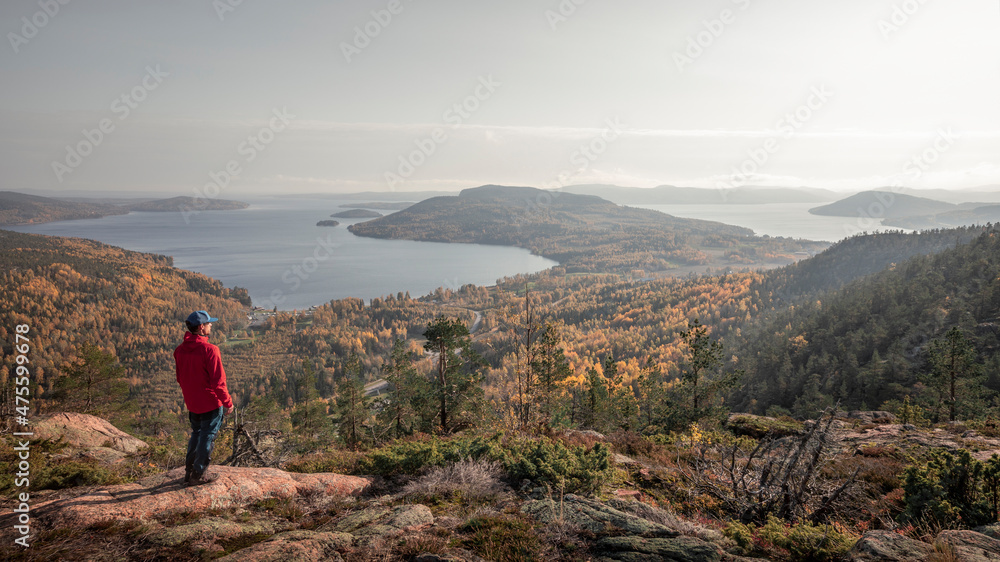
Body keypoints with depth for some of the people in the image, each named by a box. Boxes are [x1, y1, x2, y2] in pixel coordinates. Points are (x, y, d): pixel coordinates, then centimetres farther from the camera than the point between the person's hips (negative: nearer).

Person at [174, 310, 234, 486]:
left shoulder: (180, 350, 1)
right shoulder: (210, 350, -22)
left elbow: (180, 378, 12)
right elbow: (218, 381, -20)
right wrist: (228, 402, -10)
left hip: (192, 404, 7)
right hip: (211, 403, -7)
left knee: (196, 434, 22)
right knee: (207, 437, 6)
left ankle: (189, 471, 28)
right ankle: (198, 474, 14)